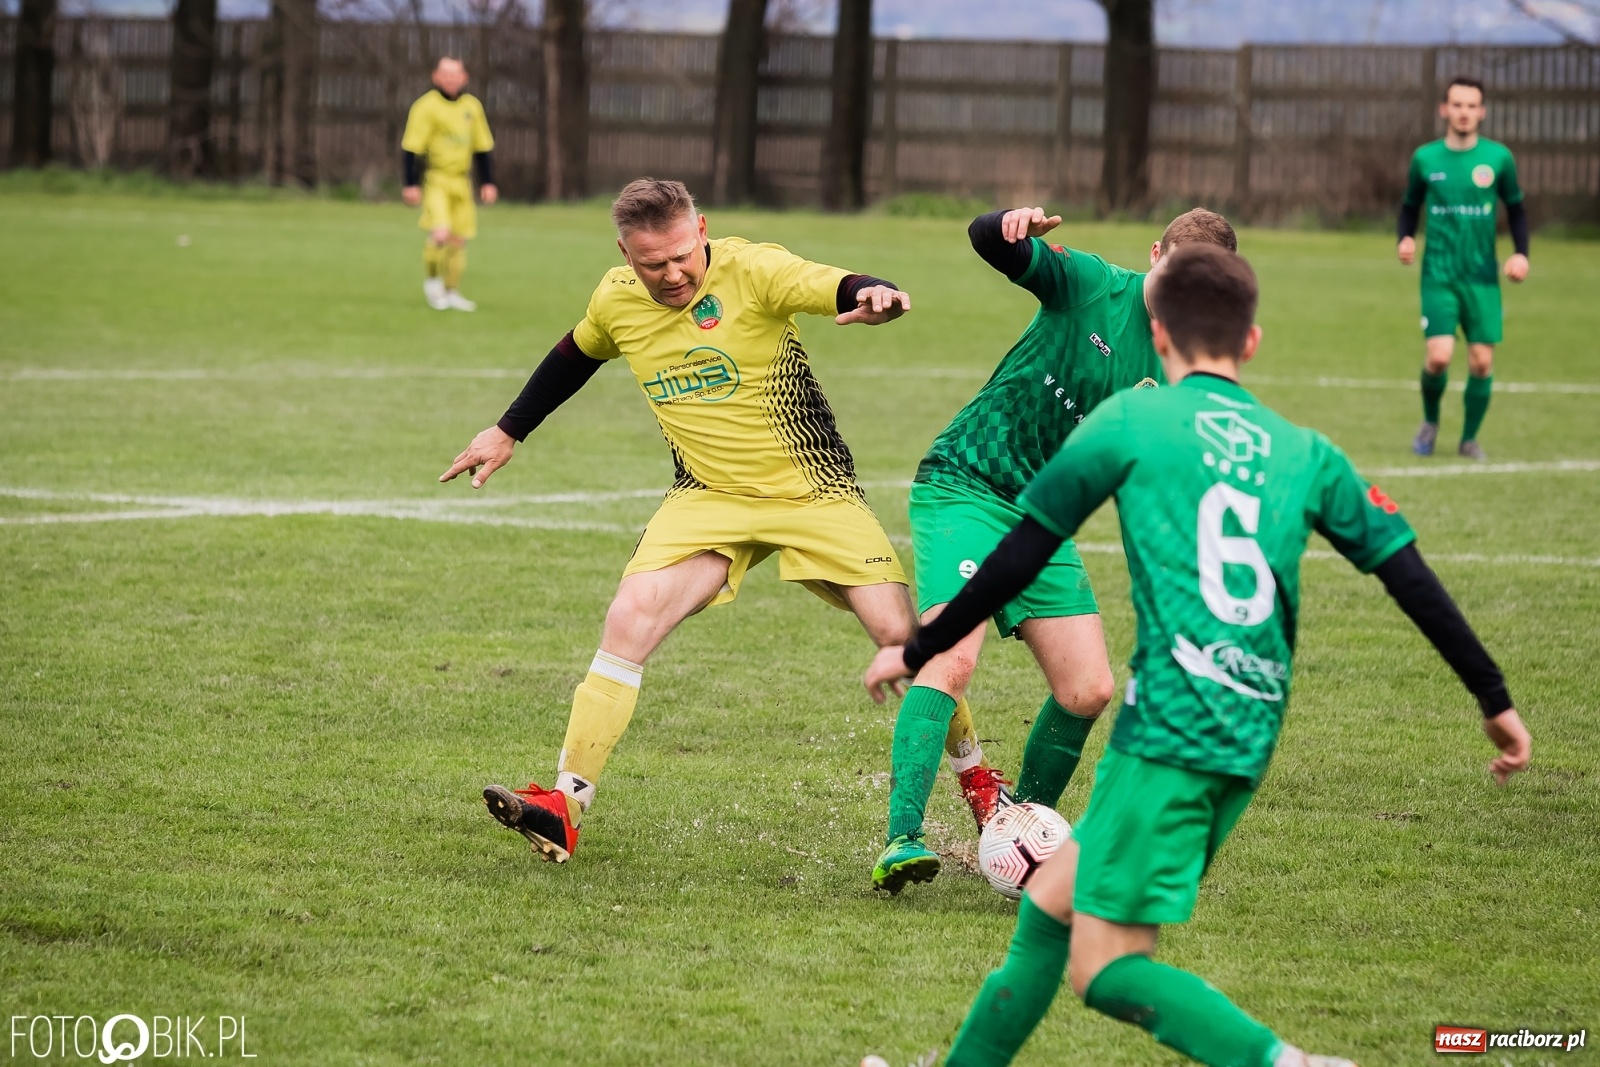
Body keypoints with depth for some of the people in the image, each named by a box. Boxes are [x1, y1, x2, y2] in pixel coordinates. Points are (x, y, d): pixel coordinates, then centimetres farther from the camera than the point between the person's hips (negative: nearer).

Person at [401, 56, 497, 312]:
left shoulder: (472, 106, 10)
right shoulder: (426, 106, -8)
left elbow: (483, 147, 18)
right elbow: (411, 148, -9)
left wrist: (488, 182, 14)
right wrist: (411, 184, -14)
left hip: (461, 182, 6)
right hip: (434, 178, -6)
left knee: (458, 239, 7)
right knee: (440, 233, -20)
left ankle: (451, 292, 19)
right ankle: (432, 281, 3)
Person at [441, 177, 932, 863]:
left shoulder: (753, 271, -18)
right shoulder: (616, 299, -3)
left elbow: (842, 291, -33)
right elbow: (575, 356, 19)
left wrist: (874, 298, -56)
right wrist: (508, 432, 24)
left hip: (812, 492, -3)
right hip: (708, 498, 3)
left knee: (901, 635, -10)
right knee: (630, 619, -19)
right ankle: (564, 805, -18)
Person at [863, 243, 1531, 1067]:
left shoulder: (1130, 421, 3)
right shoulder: (1305, 454, 15)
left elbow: (1021, 557, 5)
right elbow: (1410, 577, 13)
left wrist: (918, 650, 17)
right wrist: (1496, 700, 21)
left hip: (1170, 723, -6)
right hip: (1251, 741, 6)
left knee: (1105, 969, -7)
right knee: (1051, 899, 20)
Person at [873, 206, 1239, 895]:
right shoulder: (1092, 285, -9)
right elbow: (985, 241, -19)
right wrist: (1015, 226, -42)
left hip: (1041, 520, 6)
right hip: (965, 489, -6)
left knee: (1088, 689, -1)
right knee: (952, 658, -23)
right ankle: (902, 840, -26)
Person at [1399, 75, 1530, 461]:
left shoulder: (1498, 158, 1)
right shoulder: (1425, 158, 2)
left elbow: (1516, 208, 12)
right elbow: (1410, 206, 14)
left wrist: (1521, 252, -3)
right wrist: (1406, 238, -6)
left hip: (1482, 277, 1)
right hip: (1439, 274, -1)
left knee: (1482, 360, -3)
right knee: (1439, 356, -14)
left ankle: (1470, 438, 18)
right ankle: (1430, 421, 15)